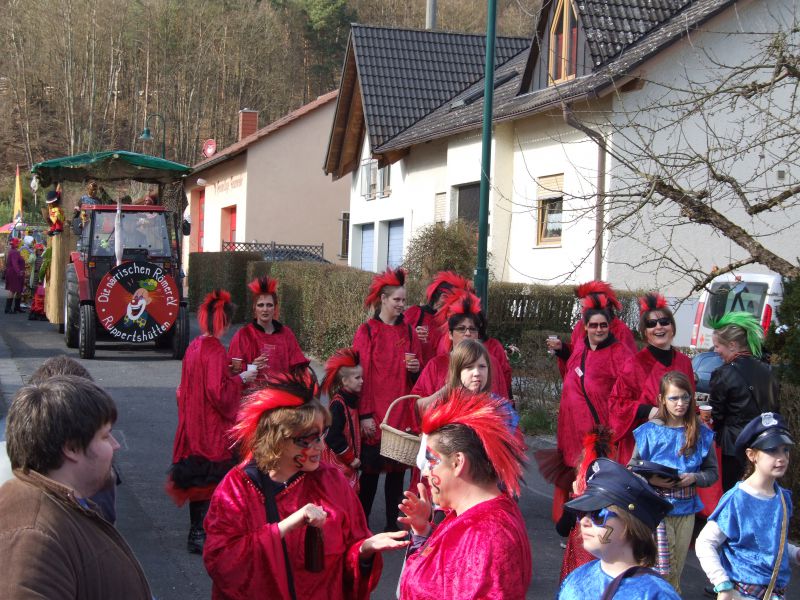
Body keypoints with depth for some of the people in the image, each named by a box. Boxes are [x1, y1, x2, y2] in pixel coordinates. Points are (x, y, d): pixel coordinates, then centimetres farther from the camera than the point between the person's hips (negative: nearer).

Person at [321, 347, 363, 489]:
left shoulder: (352, 400, 10)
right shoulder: (338, 404, -18)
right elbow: (334, 436, -22)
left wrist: (355, 456, 16)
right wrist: (350, 458, -16)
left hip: (350, 460, 9)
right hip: (337, 461, -9)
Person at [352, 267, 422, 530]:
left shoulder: (409, 332, 9)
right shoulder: (366, 331, -2)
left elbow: (416, 379, 16)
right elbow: (361, 375, -6)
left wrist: (415, 369, -8)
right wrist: (364, 414, -12)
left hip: (402, 414, 4)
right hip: (374, 416, -4)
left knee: (398, 469, 6)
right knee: (371, 469, 0)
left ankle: (392, 524, 16)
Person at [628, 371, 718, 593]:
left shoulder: (701, 433, 2)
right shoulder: (649, 431, -3)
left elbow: (712, 472, 7)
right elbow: (632, 468, 1)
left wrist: (694, 478, -12)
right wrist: (651, 480, -17)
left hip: (686, 509, 2)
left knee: (676, 570, 11)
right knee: (659, 568, -8)